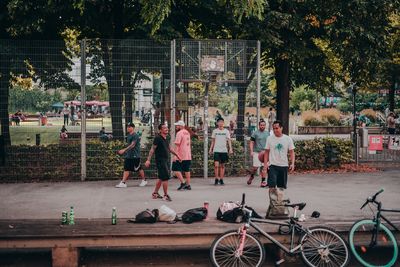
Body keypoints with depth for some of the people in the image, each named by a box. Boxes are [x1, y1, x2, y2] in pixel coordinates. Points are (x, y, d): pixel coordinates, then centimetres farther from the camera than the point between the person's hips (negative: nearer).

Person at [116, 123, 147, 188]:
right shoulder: (128, 136, 13)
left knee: (139, 169, 5)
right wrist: (126, 152, 21)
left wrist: (124, 150, -32)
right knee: (126, 169, 1)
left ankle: (144, 180, 22)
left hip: (135, 156, -8)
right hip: (128, 155, 8)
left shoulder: (135, 136, -15)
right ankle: (123, 183, -1)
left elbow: (132, 145, -25)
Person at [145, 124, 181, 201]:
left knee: (161, 178, 15)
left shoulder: (166, 139, 12)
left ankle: (155, 193, 26)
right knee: (165, 178, -9)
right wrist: (148, 160, -19)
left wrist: (176, 155, 32)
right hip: (160, 160, -9)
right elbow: (152, 149, -14)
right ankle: (166, 195, -1)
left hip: (166, 160, 9)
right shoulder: (158, 138, -13)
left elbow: (169, 148, 26)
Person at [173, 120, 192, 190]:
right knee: (187, 170, 12)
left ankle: (183, 183, -10)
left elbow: (177, 145, -18)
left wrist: (175, 156, -19)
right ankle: (188, 185, 14)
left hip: (180, 156, -9)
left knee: (176, 169, -3)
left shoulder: (179, 133, -13)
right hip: (188, 156, 9)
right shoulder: (187, 133, 15)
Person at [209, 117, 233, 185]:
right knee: (216, 165, -13)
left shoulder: (226, 131, 3)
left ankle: (221, 180, 13)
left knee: (222, 165, 5)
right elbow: (213, 141, 13)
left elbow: (229, 140, -1)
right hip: (216, 150, 0)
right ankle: (216, 179, -2)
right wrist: (211, 148, 7)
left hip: (224, 150, 0)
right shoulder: (215, 131, 6)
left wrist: (230, 148, -13)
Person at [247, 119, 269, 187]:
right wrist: (251, 151, -11)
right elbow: (251, 142, -2)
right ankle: (251, 176, 22)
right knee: (255, 167, -6)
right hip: (257, 152, -4)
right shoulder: (255, 133, -1)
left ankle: (263, 181, 2)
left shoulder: (267, 133, 12)